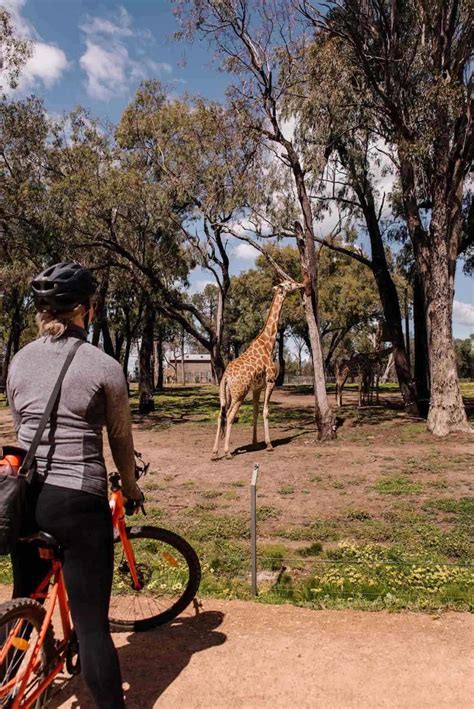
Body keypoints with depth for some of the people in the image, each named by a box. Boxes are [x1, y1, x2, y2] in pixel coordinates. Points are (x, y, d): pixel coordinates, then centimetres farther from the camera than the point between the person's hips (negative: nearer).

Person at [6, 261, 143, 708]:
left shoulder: (19, 361, 6)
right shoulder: (104, 366, -8)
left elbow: (19, 429, 14)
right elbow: (121, 439, 1)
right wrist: (130, 488, 17)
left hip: (24, 494, 6)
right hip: (78, 498, -6)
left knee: (24, 601, 26)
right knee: (91, 624, 1)